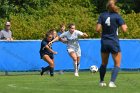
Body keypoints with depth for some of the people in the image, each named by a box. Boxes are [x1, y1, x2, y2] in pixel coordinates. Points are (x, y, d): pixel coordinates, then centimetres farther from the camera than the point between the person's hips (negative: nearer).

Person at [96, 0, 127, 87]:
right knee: (117, 64, 6)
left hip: (104, 42, 4)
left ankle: (101, 81, 26)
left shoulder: (102, 15, -2)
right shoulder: (117, 16, -9)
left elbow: (98, 29, -6)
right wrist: (125, 26, 7)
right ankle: (112, 82, -9)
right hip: (114, 43, -4)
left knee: (104, 63, 20)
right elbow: (124, 29, -14)